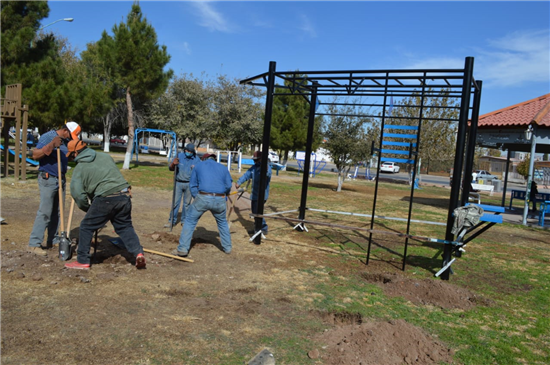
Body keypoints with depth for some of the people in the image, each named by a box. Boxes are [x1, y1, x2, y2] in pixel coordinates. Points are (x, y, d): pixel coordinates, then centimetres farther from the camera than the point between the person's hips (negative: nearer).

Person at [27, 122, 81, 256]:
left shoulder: (66, 141, 10)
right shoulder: (47, 137, -11)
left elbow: (67, 157, 25)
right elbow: (35, 155, -17)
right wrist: (51, 145, -26)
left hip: (61, 179, 7)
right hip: (48, 179, -7)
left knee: (57, 211, 10)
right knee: (45, 212, -8)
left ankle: (53, 240, 21)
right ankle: (34, 244, -1)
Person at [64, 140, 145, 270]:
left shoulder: (80, 168, 3)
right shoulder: (105, 156, 17)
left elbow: (78, 194, -4)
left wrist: (88, 208, 13)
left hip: (105, 200, -5)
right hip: (124, 195, 5)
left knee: (86, 227, 11)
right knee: (125, 226, 18)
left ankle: (83, 261, 17)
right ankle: (138, 252, 2)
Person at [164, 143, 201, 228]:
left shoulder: (196, 159, -3)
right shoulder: (179, 156, -4)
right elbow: (170, 168, -4)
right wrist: (173, 164, -26)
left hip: (189, 184, 0)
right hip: (178, 183, 0)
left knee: (187, 203, 8)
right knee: (175, 202, 0)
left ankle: (184, 220, 20)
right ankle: (172, 221, 8)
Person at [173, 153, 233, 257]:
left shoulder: (198, 166, 18)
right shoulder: (223, 168, 20)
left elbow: (192, 185, 14)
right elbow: (229, 185, 16)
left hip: (202, 198, -2)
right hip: (219, 200, 2)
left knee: (190, 221, 11)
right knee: (222, 223, 25)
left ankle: (182, 249, 7)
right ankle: (227, 247, 31)